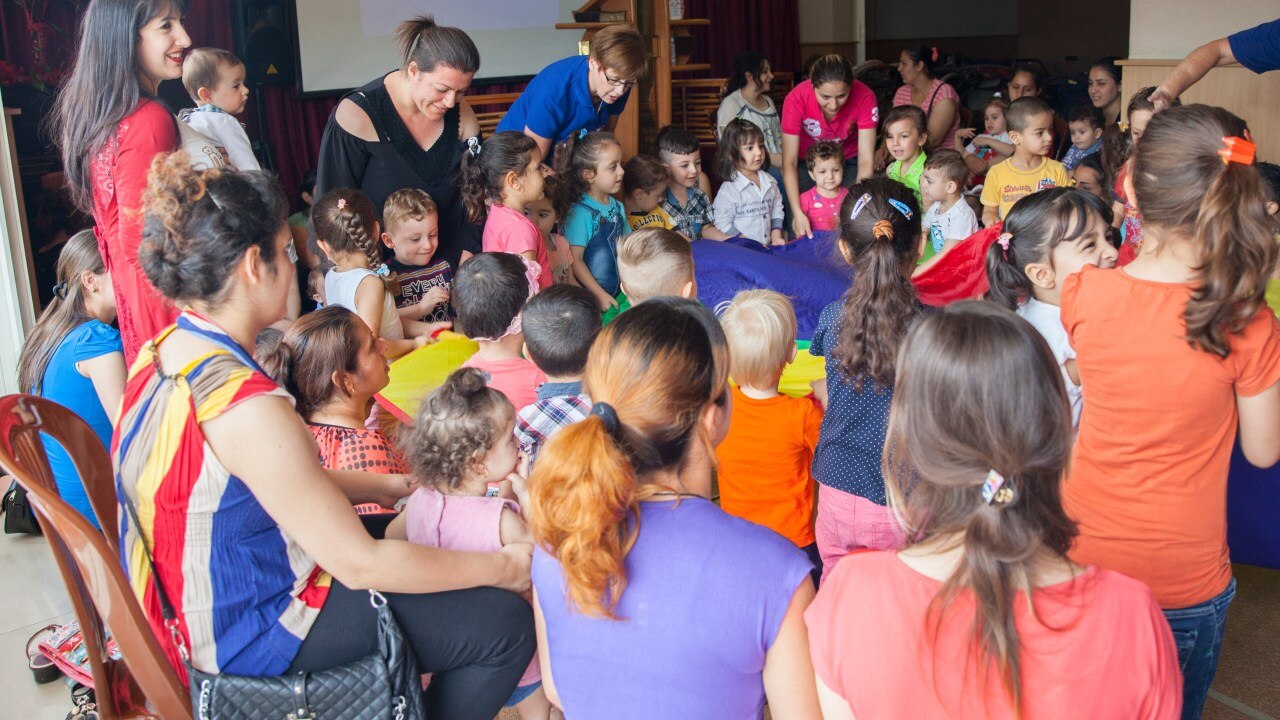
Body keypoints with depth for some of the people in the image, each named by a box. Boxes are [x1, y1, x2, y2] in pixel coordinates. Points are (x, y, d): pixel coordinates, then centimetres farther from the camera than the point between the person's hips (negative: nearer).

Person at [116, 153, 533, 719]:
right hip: (252, 633, -10)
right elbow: (359, 564, -27)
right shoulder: (247, 407, -33)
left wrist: (380, 485, 12)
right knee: (505, 624, -7)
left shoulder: (160, 354, -3)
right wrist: (505, 566, -17)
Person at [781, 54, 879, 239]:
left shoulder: (864, 97, -29)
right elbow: (789, 162, -29)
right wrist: (798, 213, -40)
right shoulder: (796, 99, -31)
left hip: (848, 159, 1)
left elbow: (865, 161, -28)